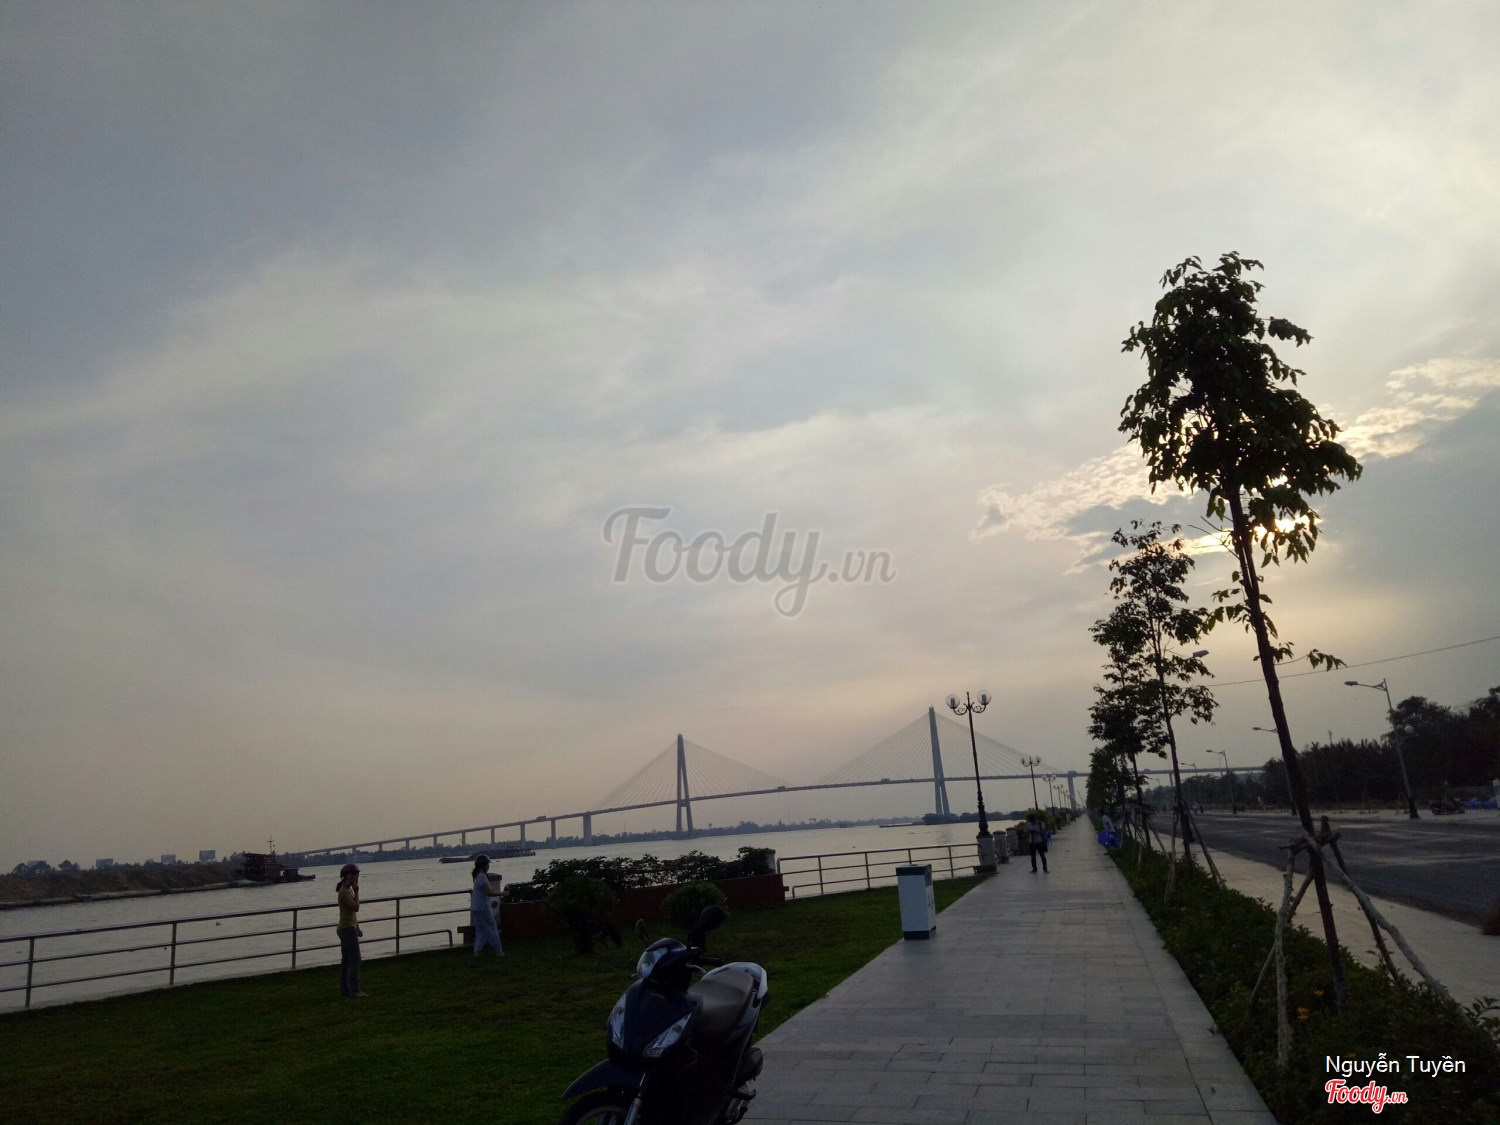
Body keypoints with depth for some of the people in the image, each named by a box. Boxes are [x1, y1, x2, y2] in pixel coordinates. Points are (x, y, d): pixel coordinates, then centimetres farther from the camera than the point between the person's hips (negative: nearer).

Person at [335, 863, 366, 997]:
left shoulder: (349, 890, 14)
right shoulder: (344, 891, -17)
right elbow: (356, 908, -23)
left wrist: (357, 928, 20)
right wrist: (356, 892, -15)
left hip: (349, 928, 10)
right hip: (347, 929, -10)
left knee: (347, 961, 12)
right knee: (355, 960, -11)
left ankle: (345, 989, 16)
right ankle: (354, 991, -11)